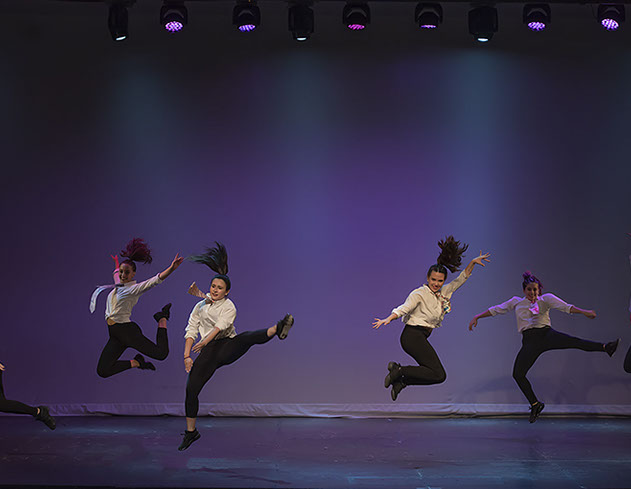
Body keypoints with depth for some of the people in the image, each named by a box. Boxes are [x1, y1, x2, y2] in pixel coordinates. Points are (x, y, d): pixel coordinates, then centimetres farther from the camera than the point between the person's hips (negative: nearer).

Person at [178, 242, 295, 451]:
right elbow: (191, 331, 13)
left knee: (247, 337, -33)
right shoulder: (200, 306, 17)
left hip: (227, 347, -3)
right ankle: (191, 432, 9)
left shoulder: (229, 306, 7)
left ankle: (277, 330, -57)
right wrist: (187, 356, 2)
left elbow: (221, 325, -10)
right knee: (191, 388, -5)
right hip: (208, 351, 3)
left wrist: (205, 341, -23)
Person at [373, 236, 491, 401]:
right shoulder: (420, 293, -8)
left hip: (421, 338, 9)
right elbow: (404, 308, -21)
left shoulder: (443, 293, 14)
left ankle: (401, 380, 10)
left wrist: (472, 263, 11)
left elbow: (461, 279, 21)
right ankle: (400, 370, -11)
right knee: (439, 375, -17)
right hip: (413, 335, -9)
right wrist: (388, 319, -38)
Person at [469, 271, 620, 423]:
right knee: (518, 374, -6)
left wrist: (583, 312, -19)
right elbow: (495, 309, 19)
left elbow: (565, 306, -4)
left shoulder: (545, 299, 9)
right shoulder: (516, 302, 16)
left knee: (575, 342, -28)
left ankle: (605, 347, -38)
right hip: (529, 341, 2)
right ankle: (535, 404, 9)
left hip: (546, 334, -2)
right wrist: (477, 317, 12)